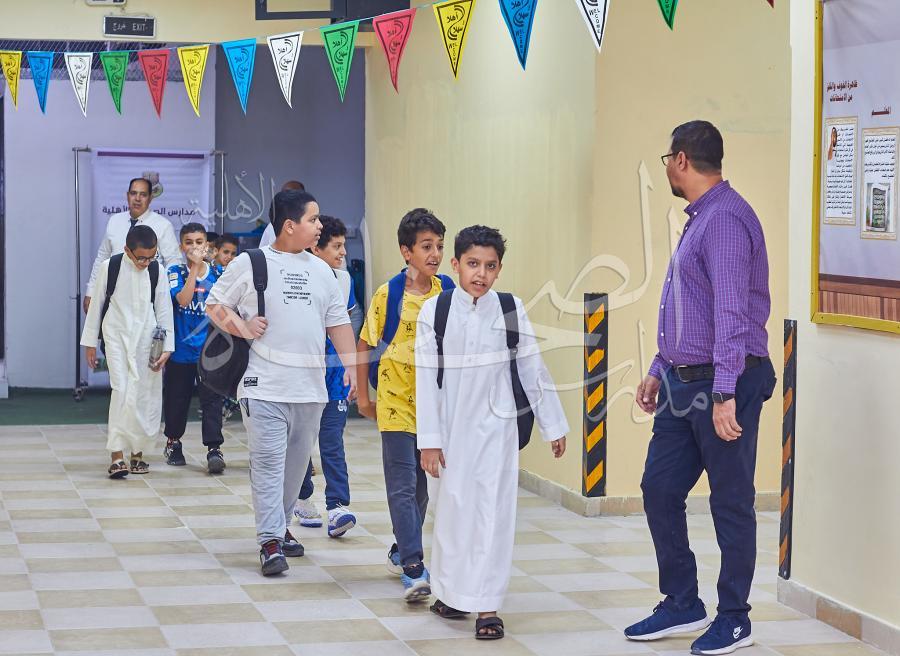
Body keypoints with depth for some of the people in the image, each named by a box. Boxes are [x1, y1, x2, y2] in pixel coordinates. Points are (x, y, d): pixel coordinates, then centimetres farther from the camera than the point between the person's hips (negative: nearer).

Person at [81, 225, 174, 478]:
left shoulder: (157, 270, -1)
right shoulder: (109, 267, -6)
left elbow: (164, 310, 4)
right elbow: (96, 305, 2)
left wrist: (166, 347, 0)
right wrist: (90, 342, 6)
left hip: (146, 340, 3)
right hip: (117, 337, -2)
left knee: (146, 395, 3)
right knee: (122, 390, -14)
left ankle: (137, 452, 18)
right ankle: (117, 456, -15)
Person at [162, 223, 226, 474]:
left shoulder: (218, 274, 4)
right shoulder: (175, 272, -3)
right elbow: (183, 299, -20)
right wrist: (195, 266, -20)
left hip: (210, 350, 1)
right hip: (181, 349, 0)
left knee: (212, 399, -6)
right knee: (177, 398, 11)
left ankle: (214, 449, -7)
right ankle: (173, 442, 31)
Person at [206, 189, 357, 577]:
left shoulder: (320, 270, 14)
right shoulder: (250, 263, -1)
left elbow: (338, 322, 17)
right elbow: (214, 305, 5)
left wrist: (351, 364, 6)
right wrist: (240, 328, -13)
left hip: (310, 386, 5)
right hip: (265, 385, -5)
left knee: (296, 462, 12)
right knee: (268, 462, -10)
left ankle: (279, 527, 27)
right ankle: (270, 542, -10)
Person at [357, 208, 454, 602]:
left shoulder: (447, 292, 0)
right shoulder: (389, 294, -9)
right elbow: (364, 345, 1)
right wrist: (363, 397, 2)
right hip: (397, 401, -4)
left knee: (422, 484, 14)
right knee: (403, 485, -8)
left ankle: (402, 551, 31)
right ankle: (413, 569, -12)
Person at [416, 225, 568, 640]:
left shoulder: (511, 310, -3)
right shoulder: (435, 311, -5)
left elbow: (533, 371, 4)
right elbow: (426, 378, -4)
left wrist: (554, 426, 8)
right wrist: (429, 441, -6)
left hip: (495, 428, 0)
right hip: (451, 428, 0)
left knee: (493, 513, -3)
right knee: (451, 510, 8)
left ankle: (487, 607, 1)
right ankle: (449, 591, 27)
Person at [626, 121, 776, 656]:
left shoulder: (725, 219, -17)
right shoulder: (699, 219, 15)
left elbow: (731, 311, -25)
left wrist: (724, 393, -29)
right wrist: (660, 370, 24)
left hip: (721, 385, -10)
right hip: (685, 382, 10)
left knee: (731, 502, 1)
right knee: (660, 489, 12)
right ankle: (682, 605, 23)